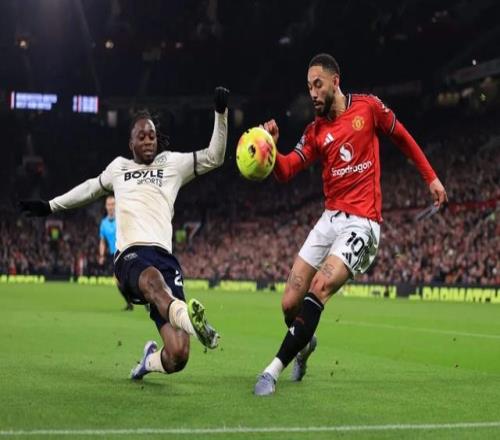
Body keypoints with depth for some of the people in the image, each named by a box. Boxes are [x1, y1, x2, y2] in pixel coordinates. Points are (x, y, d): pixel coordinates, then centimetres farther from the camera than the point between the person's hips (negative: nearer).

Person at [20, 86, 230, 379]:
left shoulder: (172, 164, 21)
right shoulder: (119, 167, 26)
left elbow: (214, 158, 13)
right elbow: (92, 188, 45)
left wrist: (221, 114, 3)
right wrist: (51, 206, 53)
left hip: (164, 256, 1)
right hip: (130, 255, -1)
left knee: (178, 356, -14)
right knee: (152, 278, -44)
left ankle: (150, 360, 23)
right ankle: (189, 318, -77)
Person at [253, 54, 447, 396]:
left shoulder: (368, 107, 0)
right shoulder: (316, 131, 10)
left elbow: (403, 138, 14)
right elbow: (286, 171, -1)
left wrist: (431, 177, 14)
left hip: (362, 223, -5)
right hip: (330, 219, 5)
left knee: (320, 288, -25)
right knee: (290, 303, -2)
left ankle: (275, 369, -23)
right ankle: (305, 343, 32)